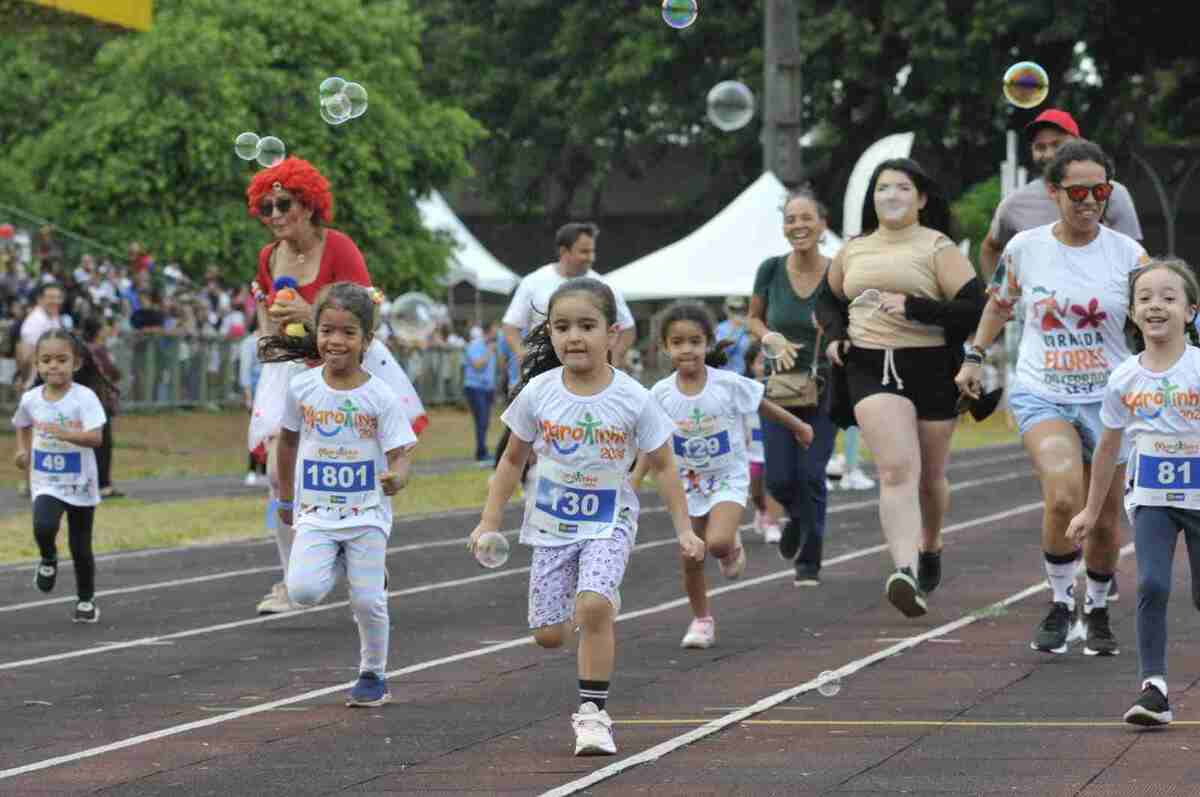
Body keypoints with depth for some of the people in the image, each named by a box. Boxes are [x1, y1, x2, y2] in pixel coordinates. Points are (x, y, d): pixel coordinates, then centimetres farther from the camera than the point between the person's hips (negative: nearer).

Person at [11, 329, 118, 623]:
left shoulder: (85, 397, -16)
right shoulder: (30, 399, -4)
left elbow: (96, 437, -27)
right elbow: (23, 426, 19)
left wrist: (65, 433, -40)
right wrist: (23, 450, 4)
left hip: (80, 484, -1)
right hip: (46, 482, 1)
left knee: (80, 548, 10)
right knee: (43, 526, -27)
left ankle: (86, 600, 32)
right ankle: (48, 560, 6)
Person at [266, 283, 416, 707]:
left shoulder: (381, 397, -10)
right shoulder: (302, 388, -2)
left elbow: (400, 455, -10)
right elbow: (288, 440, 14)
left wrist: (396, 478, -34)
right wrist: (285, 498, 20)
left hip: (367, 514, -2)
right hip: (316, 514, 2)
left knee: (368, 600, -2)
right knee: (303, 591, -17)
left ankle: (373, 674, 21)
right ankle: (338, 563, 18)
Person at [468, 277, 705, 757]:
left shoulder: (633, 399, -12)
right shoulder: (538, 393, -7)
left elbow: (662, 467, -1)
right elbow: (513, 460, 6)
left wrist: (683, 529, -4)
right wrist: (489, 521, 4)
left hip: (608, 522, -3)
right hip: (552, 523, 3)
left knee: (593, 606, -26)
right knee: (548, 635, 2)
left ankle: (593, 712, -13)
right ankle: (600, 605, 38)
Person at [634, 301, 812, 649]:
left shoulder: (728, 384, -16)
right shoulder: (661, 393, -10)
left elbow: (762, 405, 1)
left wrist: (798, 426, 15)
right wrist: (635, 477, -12)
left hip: (728, 478, -3)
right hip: (688, 483, 3)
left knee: (718, 542, -25)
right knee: (691, 560, 4)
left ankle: (732, 546, 12)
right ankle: (702, 620, 24)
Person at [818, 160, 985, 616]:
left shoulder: (937, 248, -2)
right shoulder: (852, 252, 11)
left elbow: (975, 309, -11)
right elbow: (830, 301, 29)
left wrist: (913, 307, -18)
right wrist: (836, 335, 9)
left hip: (931, 370, -1)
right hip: (870, 369, 1)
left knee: (929, 476, 13)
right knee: (897, 470, -18)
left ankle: (930, 549, 43)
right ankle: (906, 573, -32)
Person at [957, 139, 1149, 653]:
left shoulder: (1127, 255, -5)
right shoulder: (1024, 248, -1)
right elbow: (999, 302, 19)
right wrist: (974, 356, 17)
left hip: (1107, 399, 1)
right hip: (1040, 394, -1)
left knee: (1103, 522, 8)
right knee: (1063, 498, -25)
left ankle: (1097, 610, 35)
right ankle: (1060, 604, -4)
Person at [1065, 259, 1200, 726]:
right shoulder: (1124, 380, -3)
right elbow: (1108, 446, 11)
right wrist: (1091, 510, 16)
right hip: (1151, 498, 2)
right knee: (1152, 585, -15)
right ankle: (1153, 687, -13)